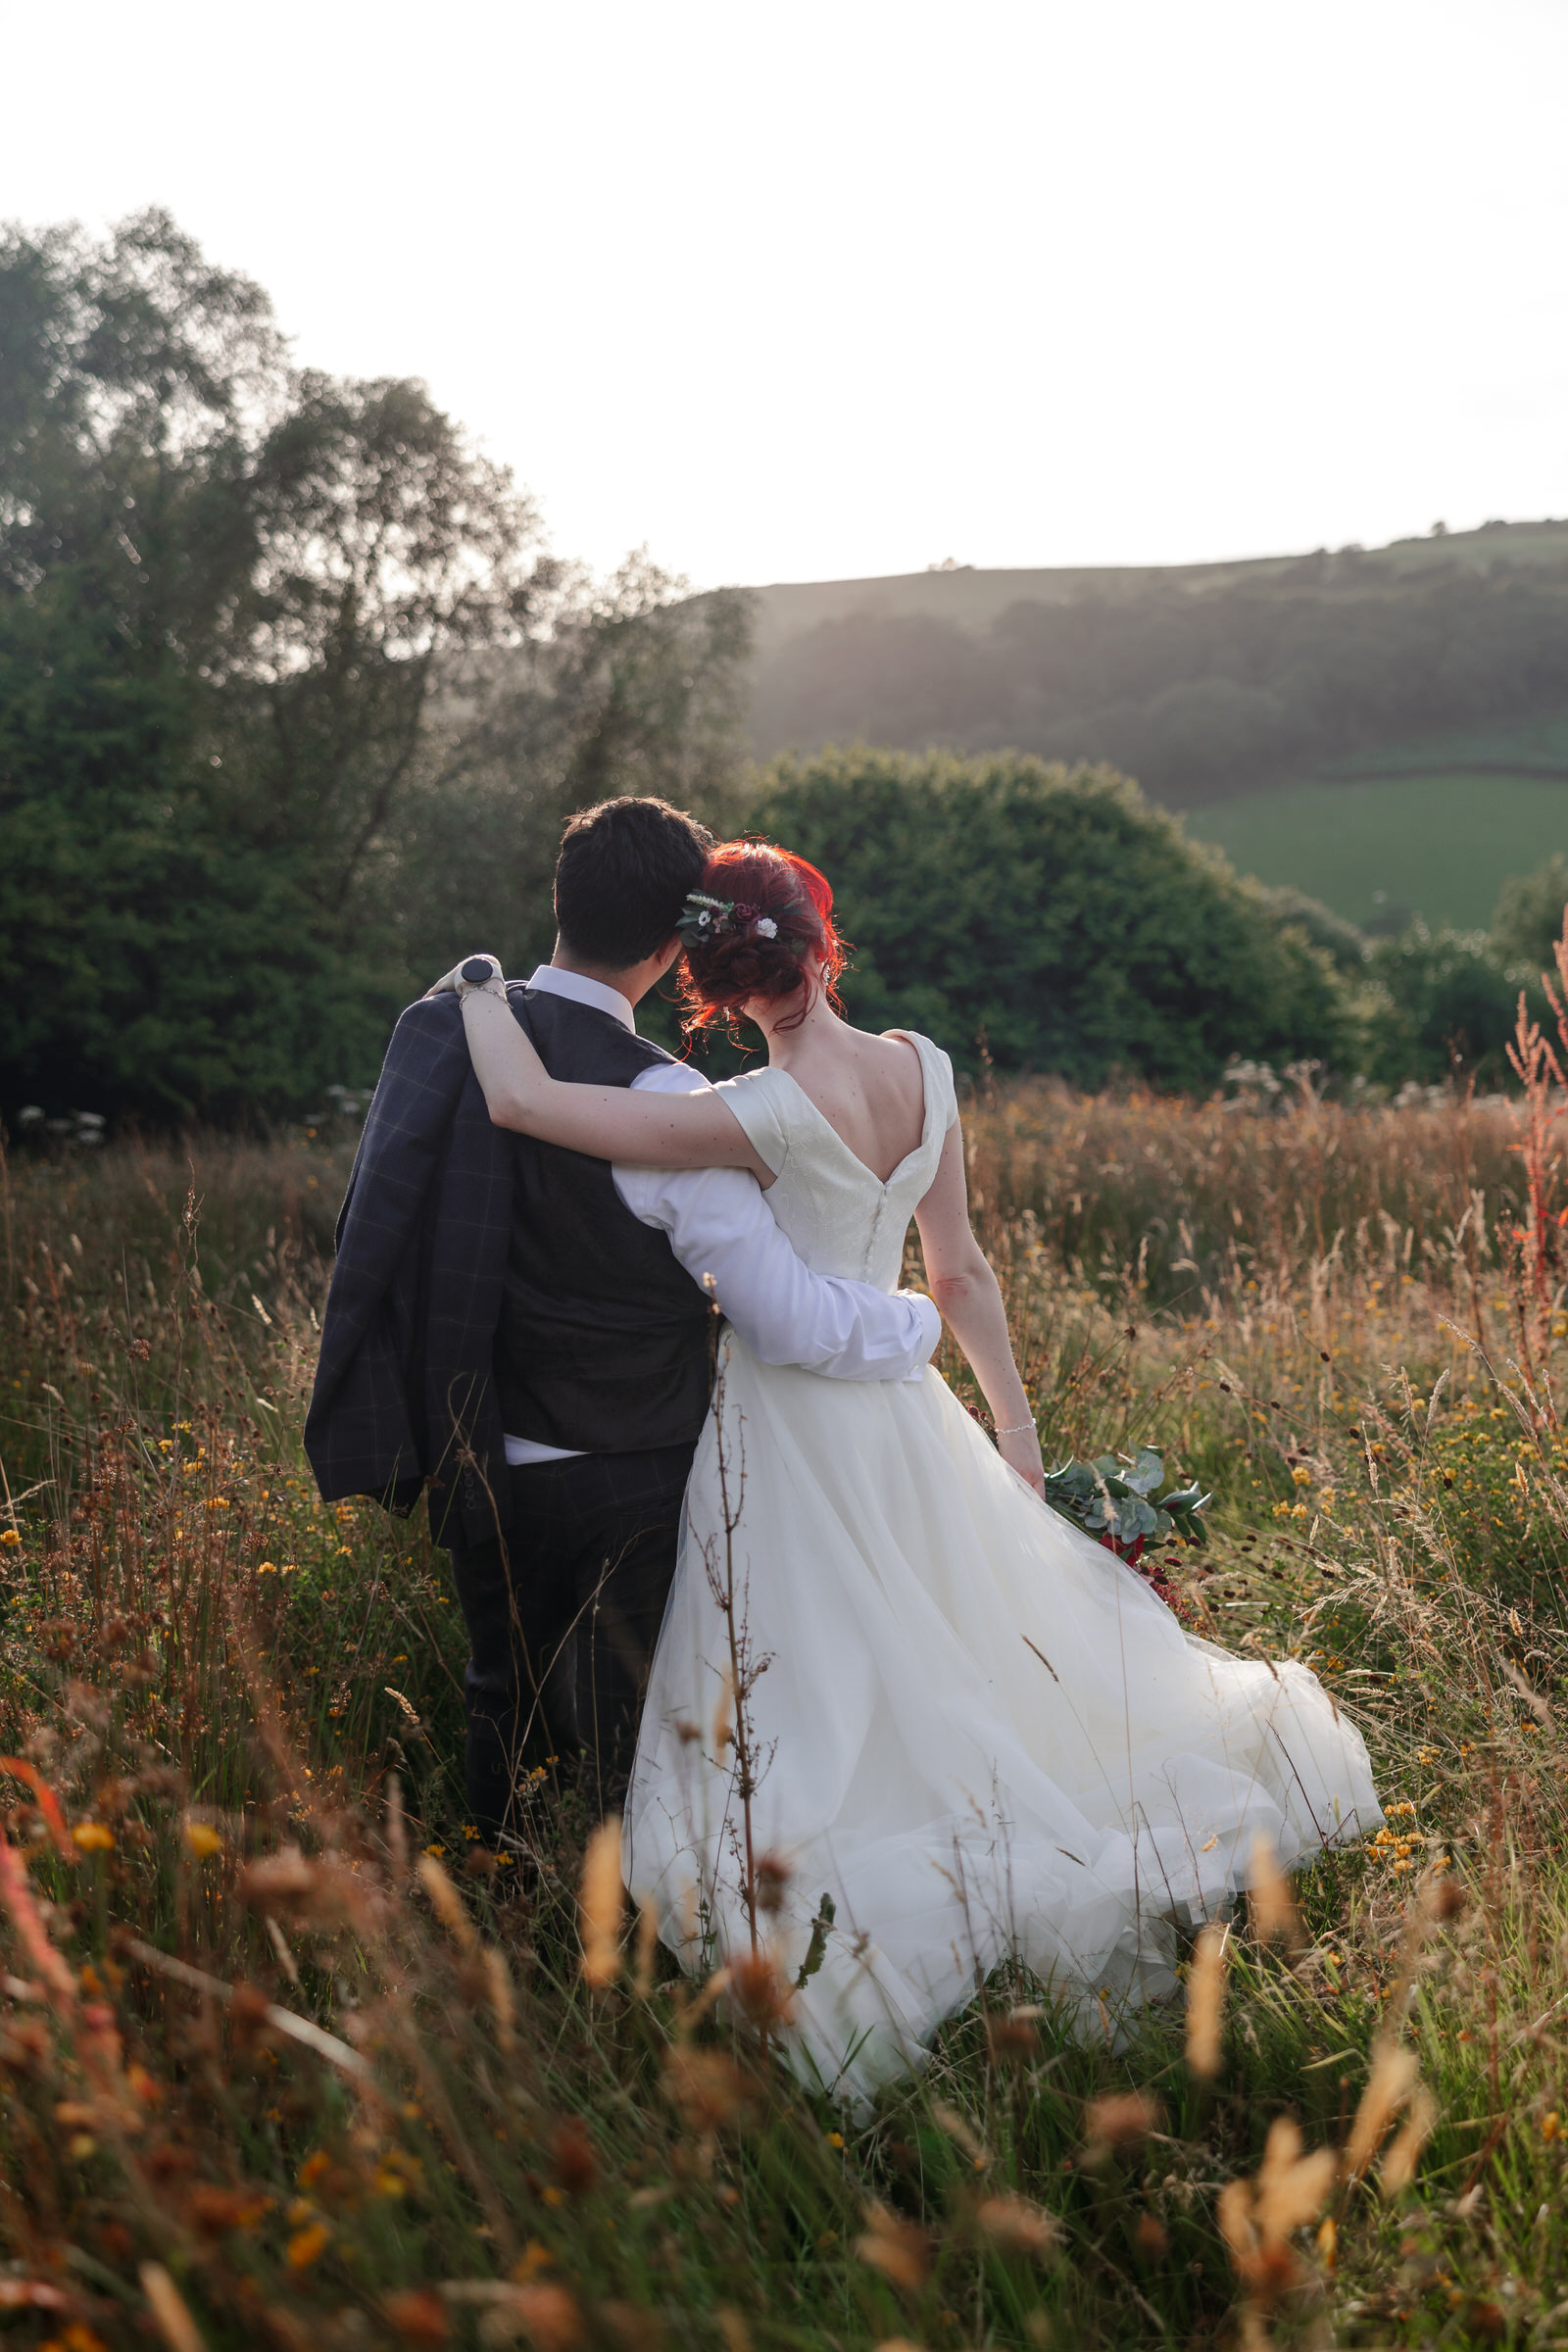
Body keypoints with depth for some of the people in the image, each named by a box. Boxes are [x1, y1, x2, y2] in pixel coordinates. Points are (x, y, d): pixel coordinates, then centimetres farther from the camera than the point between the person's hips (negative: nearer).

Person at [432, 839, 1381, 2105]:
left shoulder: (768, 1116, -24)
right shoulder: (922, 1070, -5)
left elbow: (523, 1101, -29)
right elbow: (962, 1272, 3)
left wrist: (479, 989, -10)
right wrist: (1017, 1430, 14)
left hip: (790, 1430, -6)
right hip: (900, 1412, 6)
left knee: (812, 1719, 7)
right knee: (968, 1667, 23)